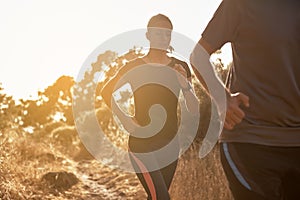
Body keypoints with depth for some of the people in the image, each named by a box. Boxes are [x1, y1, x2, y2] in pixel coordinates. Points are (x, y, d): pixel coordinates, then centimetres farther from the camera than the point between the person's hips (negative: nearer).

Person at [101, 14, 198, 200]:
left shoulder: (180, 67, 4)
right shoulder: (134, 67, -3)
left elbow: (194, 107, -2)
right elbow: (106, 92, 8)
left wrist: (185, 85, -20)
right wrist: (124, 119, -3)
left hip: (170, 143, 4)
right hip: (141, 142, -4)